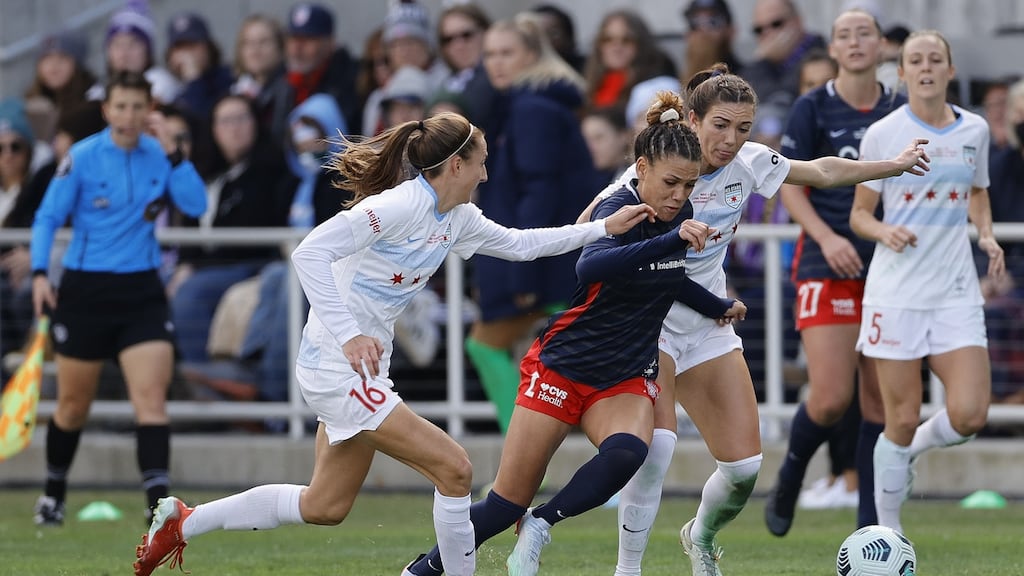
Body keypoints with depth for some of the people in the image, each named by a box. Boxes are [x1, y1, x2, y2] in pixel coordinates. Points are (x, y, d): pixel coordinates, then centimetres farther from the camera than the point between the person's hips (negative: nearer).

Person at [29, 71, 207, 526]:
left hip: (141, 291, 1)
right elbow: (47, 218, -3)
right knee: (73, 406, 10)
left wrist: (175, 158, -17)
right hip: (85, 290, -1)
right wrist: (40, 274, -15)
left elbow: (196, 205, -9)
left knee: (151, 399, -12)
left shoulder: (159, 156, 0)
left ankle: (158, 502, -17)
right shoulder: (82, 158, -7)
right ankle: (53, 494, 32)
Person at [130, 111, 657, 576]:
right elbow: (309, 252, -26)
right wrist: (348, 336, -32)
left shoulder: (456, 219, 8)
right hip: (336, 367, -10)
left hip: (362, 370, 10)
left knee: (325, 507, 17)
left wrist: (604, 228, 16)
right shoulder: (400, 206, -20)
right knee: (453, 468, -11)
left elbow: (520, 244, 23)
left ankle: (182, 522, 26)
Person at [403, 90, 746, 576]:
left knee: (626, 454, -30)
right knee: (507, 503, -3)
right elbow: (591, 267, -44)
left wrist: (720, 307, 33)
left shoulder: (677, 215, 1)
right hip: (562, 366, -5)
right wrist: (673, 239, -53)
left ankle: (540, 525, -10)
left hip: (626, 378, 5)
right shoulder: (619, 209, -20)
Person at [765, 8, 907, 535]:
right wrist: (826, 237, -14)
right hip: (827, 268, -3)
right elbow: (789, 186, -1)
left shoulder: (901, 111, 7)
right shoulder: (812, 109, -1)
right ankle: (789, 479, 17)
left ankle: (871, 521, 9)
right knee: (831, 398, -12)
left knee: (881, 399, 1)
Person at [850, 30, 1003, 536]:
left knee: (968, 415, -11)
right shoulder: (882, 134, -3)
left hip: (956, 293, 3)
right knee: (902, 419, -2)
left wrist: (986, 234, 4)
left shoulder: (974, 130, 6)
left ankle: (910, 448, 23)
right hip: (896, 293, -3)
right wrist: (884, 232, -19)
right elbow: (859, 214, 3)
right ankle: (887, 532, 15)